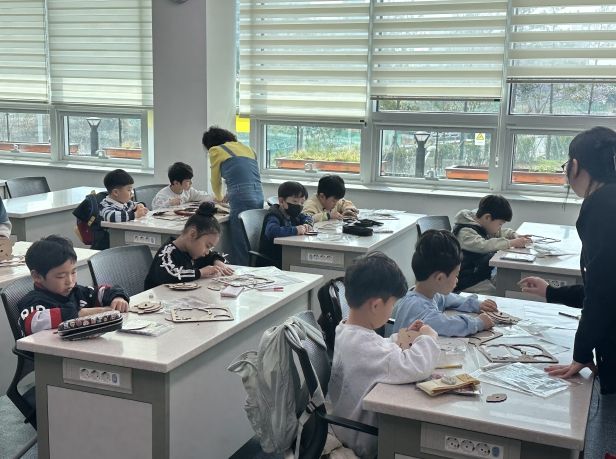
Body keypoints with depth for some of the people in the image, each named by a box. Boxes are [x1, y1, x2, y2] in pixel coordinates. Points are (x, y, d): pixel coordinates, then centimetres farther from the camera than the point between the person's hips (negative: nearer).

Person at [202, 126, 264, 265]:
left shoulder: (216, 151, 10)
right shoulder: (246, 148, 25)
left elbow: (216, 181, 21)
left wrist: (219, 198, 42)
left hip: (241, 202, -6)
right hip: (259, 198, 6)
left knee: (240, 252, -4)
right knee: (252, 248, 12)